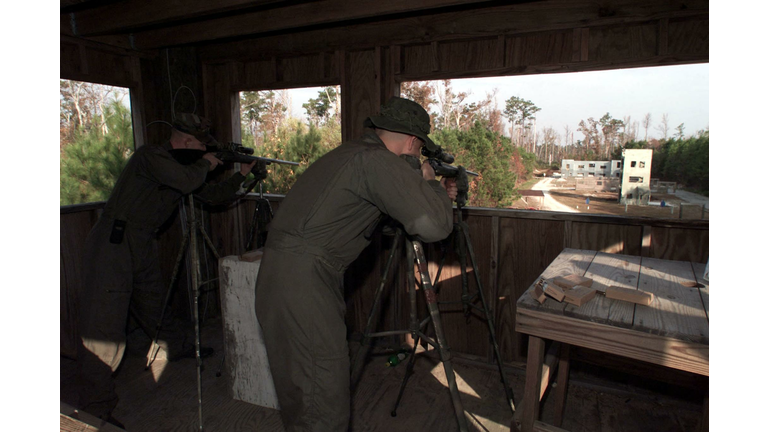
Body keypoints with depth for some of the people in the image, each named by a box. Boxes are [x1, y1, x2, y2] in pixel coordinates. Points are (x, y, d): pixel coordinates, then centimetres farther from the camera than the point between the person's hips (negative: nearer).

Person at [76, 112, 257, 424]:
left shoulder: (183, 165, 12)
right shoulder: (150, 156, -16)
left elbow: (212, 195, 20)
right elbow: (187, 180, -32)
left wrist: (240, 176, 13)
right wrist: (204, 164, -12)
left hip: (141, 248, 9)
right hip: (112, 247, -9)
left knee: (155, 309, 26)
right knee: (104, 327, -9)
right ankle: (96, 411, -3)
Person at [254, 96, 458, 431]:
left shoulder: (349, 153, 17)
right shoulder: (377, 160, -13)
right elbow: (433, 226, -20)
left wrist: (437, 194, 23)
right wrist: (428, 182, -1)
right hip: (304, 284, -10)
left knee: (298, 390, 23)